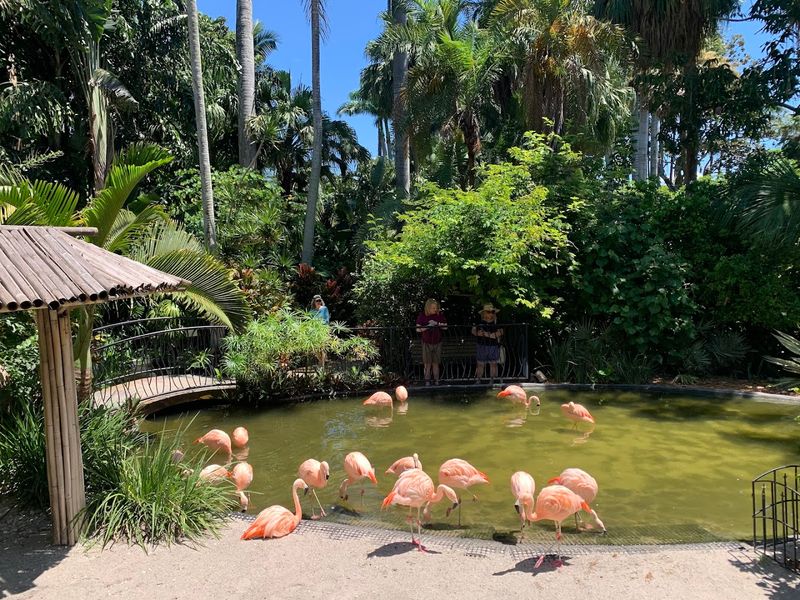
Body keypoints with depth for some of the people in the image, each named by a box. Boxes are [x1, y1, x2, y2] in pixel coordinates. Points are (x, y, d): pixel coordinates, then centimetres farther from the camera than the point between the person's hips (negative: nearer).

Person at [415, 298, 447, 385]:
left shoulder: (440, 315, -2)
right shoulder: (422, 315, -7)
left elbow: (445, 326, 1)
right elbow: (418, 329, -9)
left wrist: (437, 323, -16)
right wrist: (429, 325, -20)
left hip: (437, 342, 1)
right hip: (427, 342, -1)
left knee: (435, 363, 6)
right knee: (427, 363, 2)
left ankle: (436, 380, 15)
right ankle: (427, 380, 11)